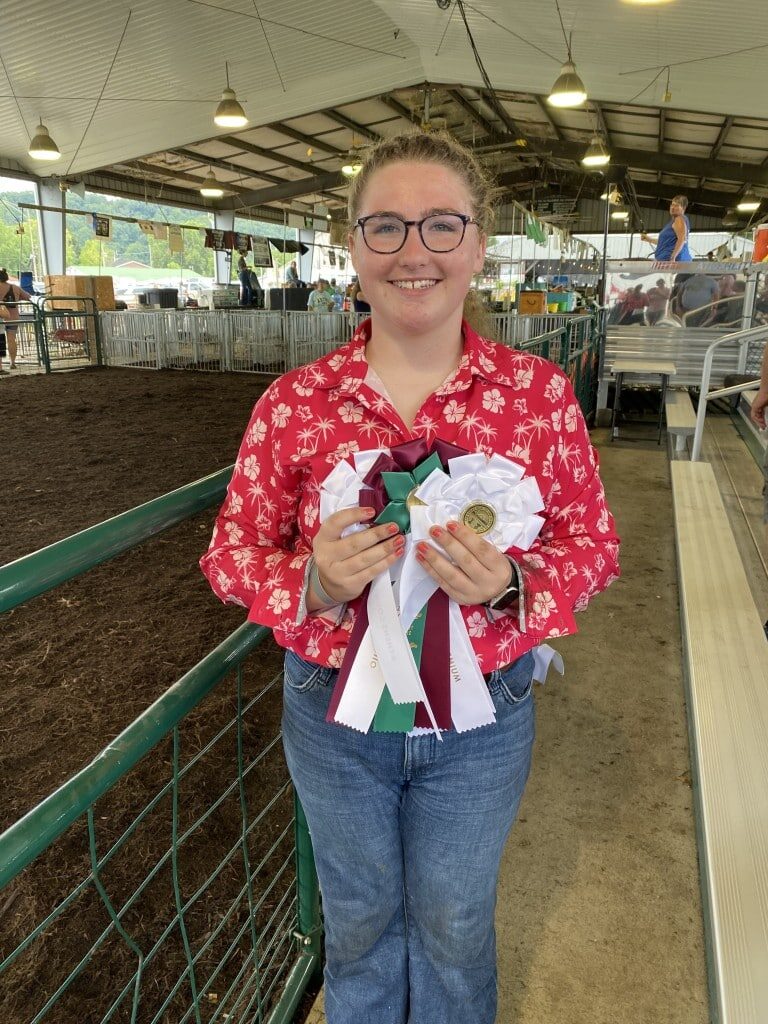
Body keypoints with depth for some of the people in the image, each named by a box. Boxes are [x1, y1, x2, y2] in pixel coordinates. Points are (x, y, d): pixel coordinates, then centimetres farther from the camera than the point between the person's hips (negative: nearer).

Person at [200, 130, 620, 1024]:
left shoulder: (540, 393, -13)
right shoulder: (293, 403, -13)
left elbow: (592, 542, -5)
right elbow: (231, 551, -5)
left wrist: (509, 585, -26)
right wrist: (314, 584, -26)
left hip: (480, 718, 0)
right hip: (333, 715, 1)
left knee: (455, 926, 26)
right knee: (359, 915, 28)